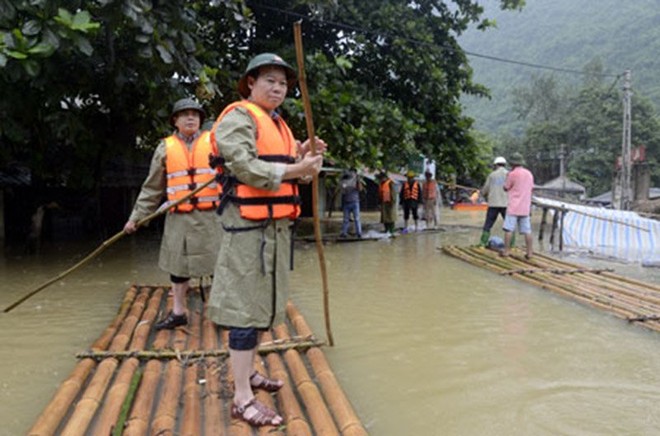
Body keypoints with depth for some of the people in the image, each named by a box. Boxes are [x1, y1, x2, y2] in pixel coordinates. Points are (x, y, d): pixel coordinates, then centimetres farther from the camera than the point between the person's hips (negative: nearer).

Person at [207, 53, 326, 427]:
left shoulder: (279, 124, 20)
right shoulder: (238, 118, -8)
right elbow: (244, 167, -21)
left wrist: (302, 157, -2)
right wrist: (294, 169, -23)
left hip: (278, 224, 9)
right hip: (249, 225, -9)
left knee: (264, 301, 16)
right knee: (247, 306, -8)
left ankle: (248, 372, 31)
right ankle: (243, 399, -2)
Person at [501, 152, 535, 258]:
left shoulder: (512, 174, -10)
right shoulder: (529, 174, 10)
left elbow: (506, 188, -1)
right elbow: (531, 188, 17)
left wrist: (507, 176, 11)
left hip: (513, 207, -6)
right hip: (525, 207, 6)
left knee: (508, 229, -1)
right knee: (527, 230, 6)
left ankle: (506, 251, 0)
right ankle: (529, 252, 6)